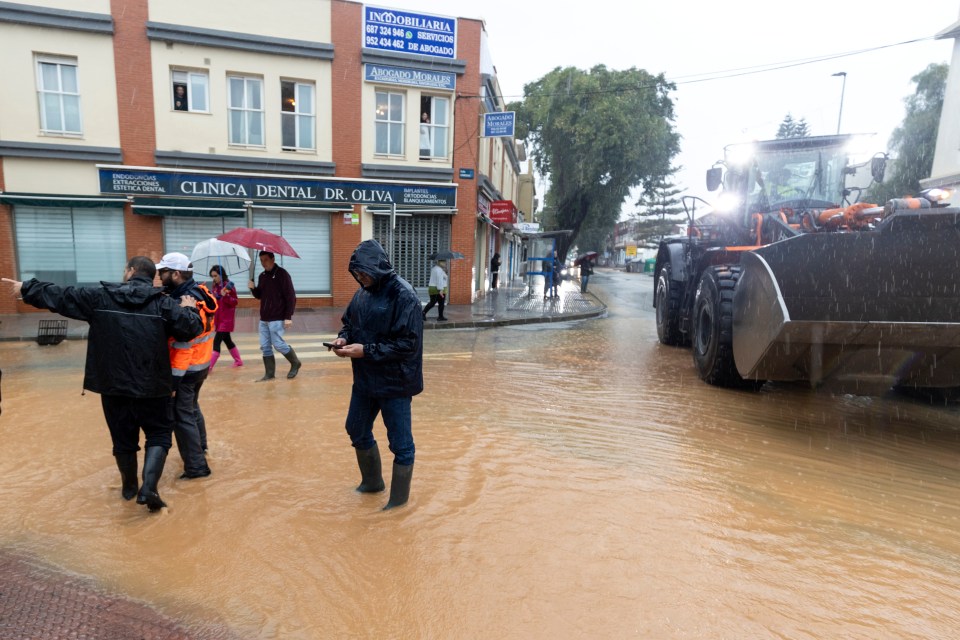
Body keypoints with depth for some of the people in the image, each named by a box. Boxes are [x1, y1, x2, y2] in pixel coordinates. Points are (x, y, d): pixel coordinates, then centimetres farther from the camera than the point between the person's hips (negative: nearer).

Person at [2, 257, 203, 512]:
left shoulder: (98, 297, 0)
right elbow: (191, 329, -15)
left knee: (123, 437, 18)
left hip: (112, 385, 3)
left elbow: (59, 296, 9)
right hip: (151, 386, -2)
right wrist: (189, 310, 4)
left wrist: (26, 288, 25)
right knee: (159, 434, 8)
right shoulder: (163, 303, -7)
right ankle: (149, 488, -9)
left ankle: (129, 486, 35)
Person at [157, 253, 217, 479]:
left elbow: (183, 346, -25)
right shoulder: (199, 291, 3)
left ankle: (196, 466, 6)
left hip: (186, 368, -10)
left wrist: (173, 379, -23)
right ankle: (200, 448, 43)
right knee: (191, 407, 26)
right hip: (202, 363, 10)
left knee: (181, 416, 0)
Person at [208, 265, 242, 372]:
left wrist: (225, 296, -29)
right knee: (227, 340, 17)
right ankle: (238, 361, 31)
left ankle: (209, 366, -12)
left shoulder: (229, 286, -12)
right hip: (219, 318, 8)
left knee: (216, 341, -13)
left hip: (227, 319, -8)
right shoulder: (215, 286, 9)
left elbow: (235, 302, -14)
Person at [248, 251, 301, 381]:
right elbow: (259, 296, 20)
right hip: (264, 318, 7)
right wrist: (253, 288, -2)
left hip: (277, 319, -7)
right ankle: (269, 374, 15)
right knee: (265, 347, 6)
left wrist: (288, 317, -16)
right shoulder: (262, 276, 12)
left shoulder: (282, 274, -10)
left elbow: (291, 297, -12)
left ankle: (295, 363, 17)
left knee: (278, 344, -6)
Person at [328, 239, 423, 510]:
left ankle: (399, 499, 27)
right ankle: (372, 482, 45)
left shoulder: (403, 296, -20)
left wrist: (366, 350, -24)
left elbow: (408, 344, -24)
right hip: (364, 379, 8)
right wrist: (344, 337, -6)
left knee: (401, 443, 7)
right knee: (357, 430, 22)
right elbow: (349, 321, 17)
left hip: (395, 383, -8)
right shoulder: (363, 293, 3)